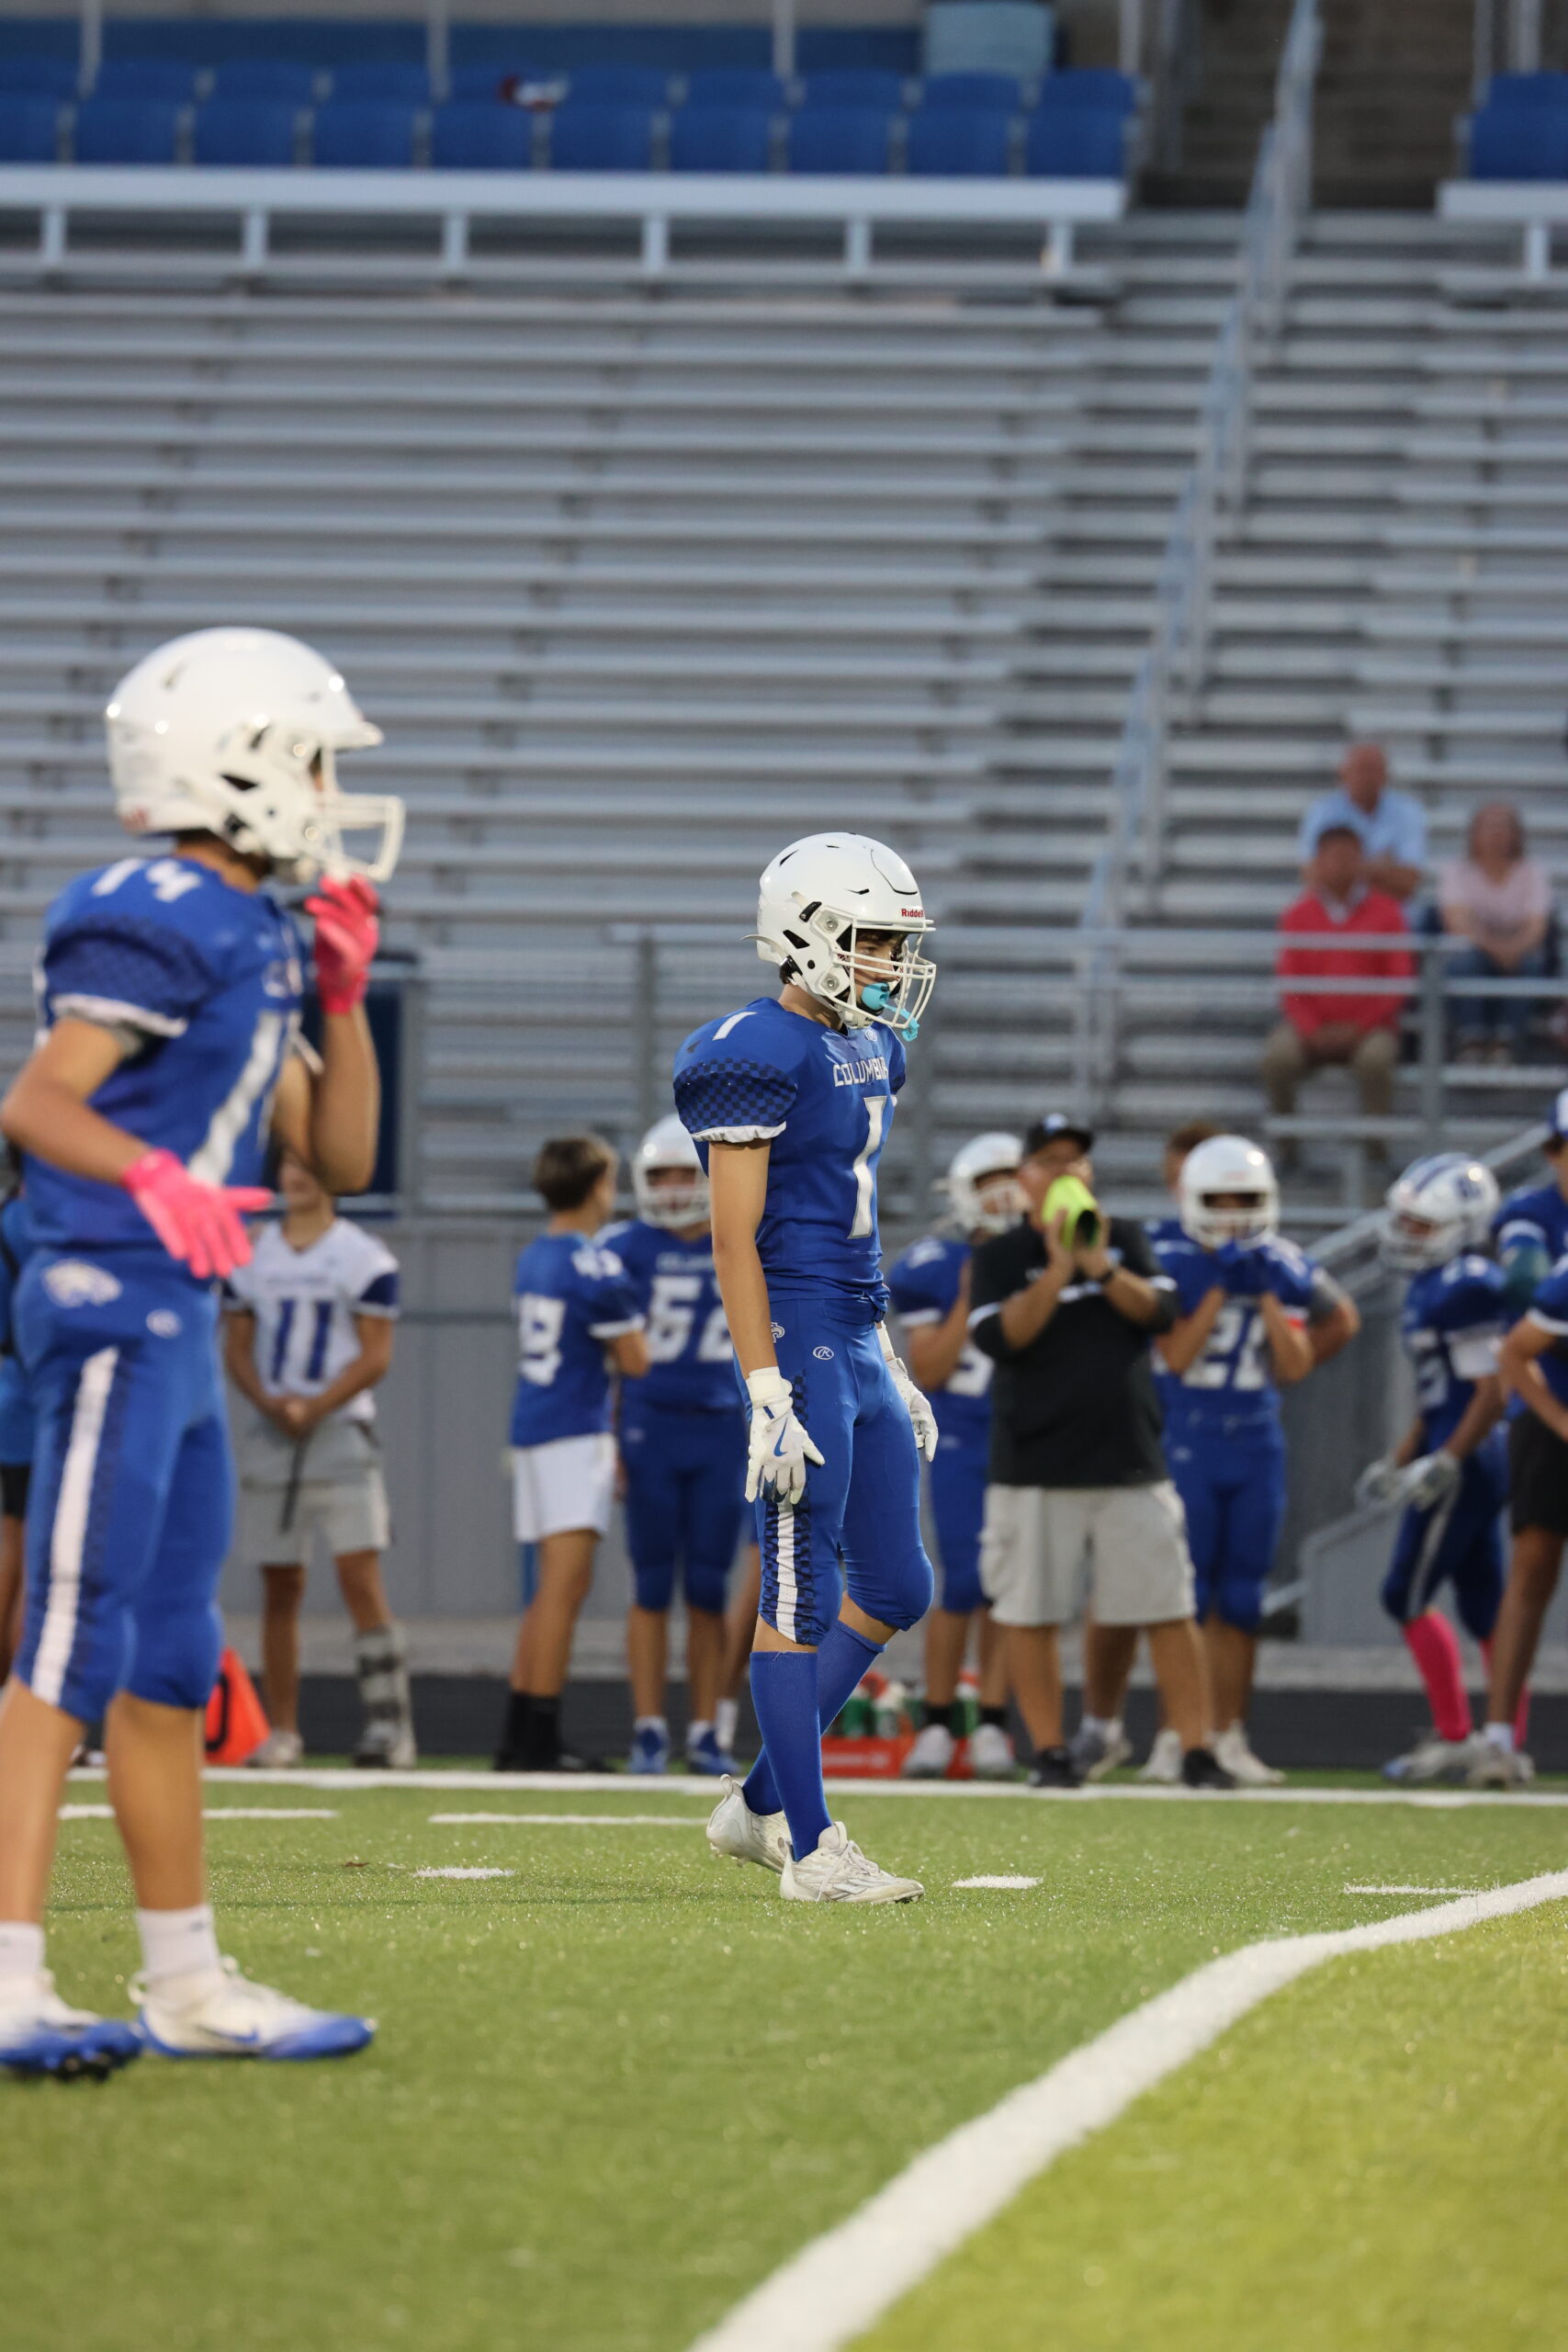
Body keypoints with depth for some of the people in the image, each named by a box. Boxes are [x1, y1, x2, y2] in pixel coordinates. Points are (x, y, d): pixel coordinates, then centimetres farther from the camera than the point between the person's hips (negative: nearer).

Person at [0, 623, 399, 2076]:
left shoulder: (249, 937, 17)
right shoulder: (160, 921, -13)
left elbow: (336, 1155, 22)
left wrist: (341, 996, 11)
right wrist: (154, 1181, -38)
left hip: (177, 1330, 10)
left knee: (170, 1663, 14)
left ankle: (186, 1981, 21)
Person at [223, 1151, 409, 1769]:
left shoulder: (364, 1259, -2)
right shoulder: (251, 1257, 10)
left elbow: (375, 1357, -4)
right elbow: (237, 1348, 10)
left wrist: (315, 1407, -15)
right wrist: (270, 1404, -9)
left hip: (338, 1431, -4)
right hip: (270, 1435, 4)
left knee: (361, 1578, -13)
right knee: (280, 1587, 6)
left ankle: (389, 1724, -14)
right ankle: (282, 1731, 11)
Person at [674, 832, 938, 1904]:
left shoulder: (869, 1049, 14)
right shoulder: (760, 1054, -13)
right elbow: (735, 1239, -16)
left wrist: (892, 1366, 21)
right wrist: (768, 1393, -20)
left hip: (859, 1346, 10)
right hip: (797, 1342, -10)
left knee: (896, 1592, 11)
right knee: (802, 1600, -4)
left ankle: (760, 1803, 21)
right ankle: (811, 1849, 1)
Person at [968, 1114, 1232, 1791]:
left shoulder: (1125, 1240, 11)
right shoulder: (999, 1257, 3)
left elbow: (1160, 1312, -3)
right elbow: (1000, 1338, -13)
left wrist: (1101, 1266, -16)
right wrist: (1057, 1268, -19)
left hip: (1129, 1460, 2)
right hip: (1035, 1468, -2)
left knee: (1169, 1610, -2)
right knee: (1031, 1615, 0)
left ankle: (1197, 1751, 1)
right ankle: (1050, 1752, 10)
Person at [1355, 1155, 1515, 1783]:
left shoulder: (1468, 1289, -17)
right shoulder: (1433, 1285, 14)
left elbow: (1492, 1391, -20)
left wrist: (1444, 1463, -22)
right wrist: (1398, 1462, 22)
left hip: (1467, 1462, -10)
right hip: (1457, 1459, 10)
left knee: (1409, 1595, -5)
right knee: (1484, 1606, 10)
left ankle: (1454, 1737, -1)